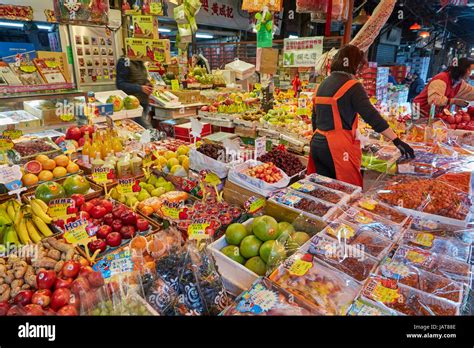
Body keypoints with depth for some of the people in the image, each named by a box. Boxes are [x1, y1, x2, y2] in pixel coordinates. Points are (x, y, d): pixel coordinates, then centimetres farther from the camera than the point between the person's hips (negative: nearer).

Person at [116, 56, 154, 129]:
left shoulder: (140, 62, 13)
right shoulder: (124, 61, -9)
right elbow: (120, 84, -13)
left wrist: (148, 85, 4)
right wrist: (140, 88, -20)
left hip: (144, 102, 7)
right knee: (149, 130, -15)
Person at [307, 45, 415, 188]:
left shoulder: (322, 84, 12)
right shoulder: (352, 86, -9)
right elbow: (372, 116, -16)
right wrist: (397, 141, -15)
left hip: (317, 144, 7)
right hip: (338, 147, -7)